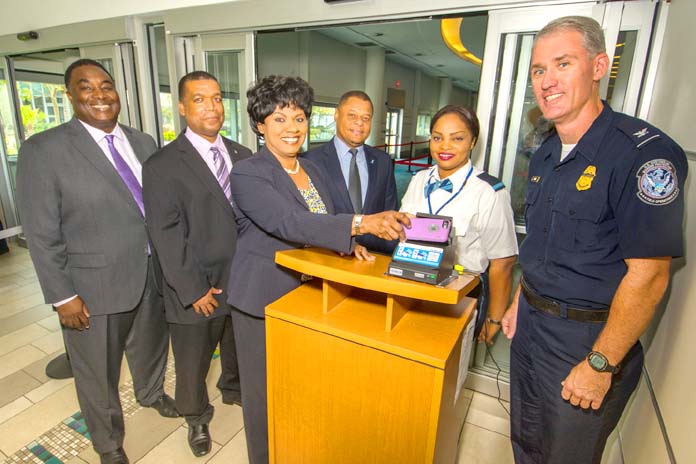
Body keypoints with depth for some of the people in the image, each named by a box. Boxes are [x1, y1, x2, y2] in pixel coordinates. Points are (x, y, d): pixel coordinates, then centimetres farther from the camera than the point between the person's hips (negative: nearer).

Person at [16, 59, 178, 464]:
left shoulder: (144, 142, 4)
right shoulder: (43, 150, -12)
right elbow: (42, 235, -11)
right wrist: (63, 297, -12)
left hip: (151, 276, 5)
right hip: (94, 288, -4)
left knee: (151, 346, 27)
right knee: (98, 376, 17)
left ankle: (152, 393, 58)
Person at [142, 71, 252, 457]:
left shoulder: (243, 156, 4)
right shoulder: (162, 165, -11)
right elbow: (166, 236, -14)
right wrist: (195, 290, -14)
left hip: (244, 280, 4)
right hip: (197, 289, -4)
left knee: (239, 348, 24)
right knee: (193, 361, 16)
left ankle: (235, 389, 53)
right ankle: (197, 417, 44)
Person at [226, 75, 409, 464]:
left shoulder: (312, 170, 8)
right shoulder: (247, 174, -15)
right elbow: (290, 223, -30)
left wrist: (348, 242, -11)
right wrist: (361, 223, -39)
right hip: (263, 300, -6)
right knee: (265, 390, 11)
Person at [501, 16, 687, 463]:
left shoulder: (644, 152, -19)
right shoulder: (544, 155, 5)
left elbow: (648, 276, -21)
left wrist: (601, 364, -18)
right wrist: (520, 303, 13)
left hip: (587, 337, -7)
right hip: (531, 323, 7)